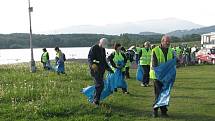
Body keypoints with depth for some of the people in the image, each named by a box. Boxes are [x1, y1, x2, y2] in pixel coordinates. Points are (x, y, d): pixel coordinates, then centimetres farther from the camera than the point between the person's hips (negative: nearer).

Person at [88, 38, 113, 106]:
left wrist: (109, 68, 24)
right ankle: (96, 100, -7)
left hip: (101, 70, 8)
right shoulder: (94, 48, -8)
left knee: (99, 85, 8)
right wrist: (92, 64, -36)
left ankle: (95, 100, 16)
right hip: (95, 70, -8)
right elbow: (90, 58, -17)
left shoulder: (103, 50, 18)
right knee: (100, 85, -16)